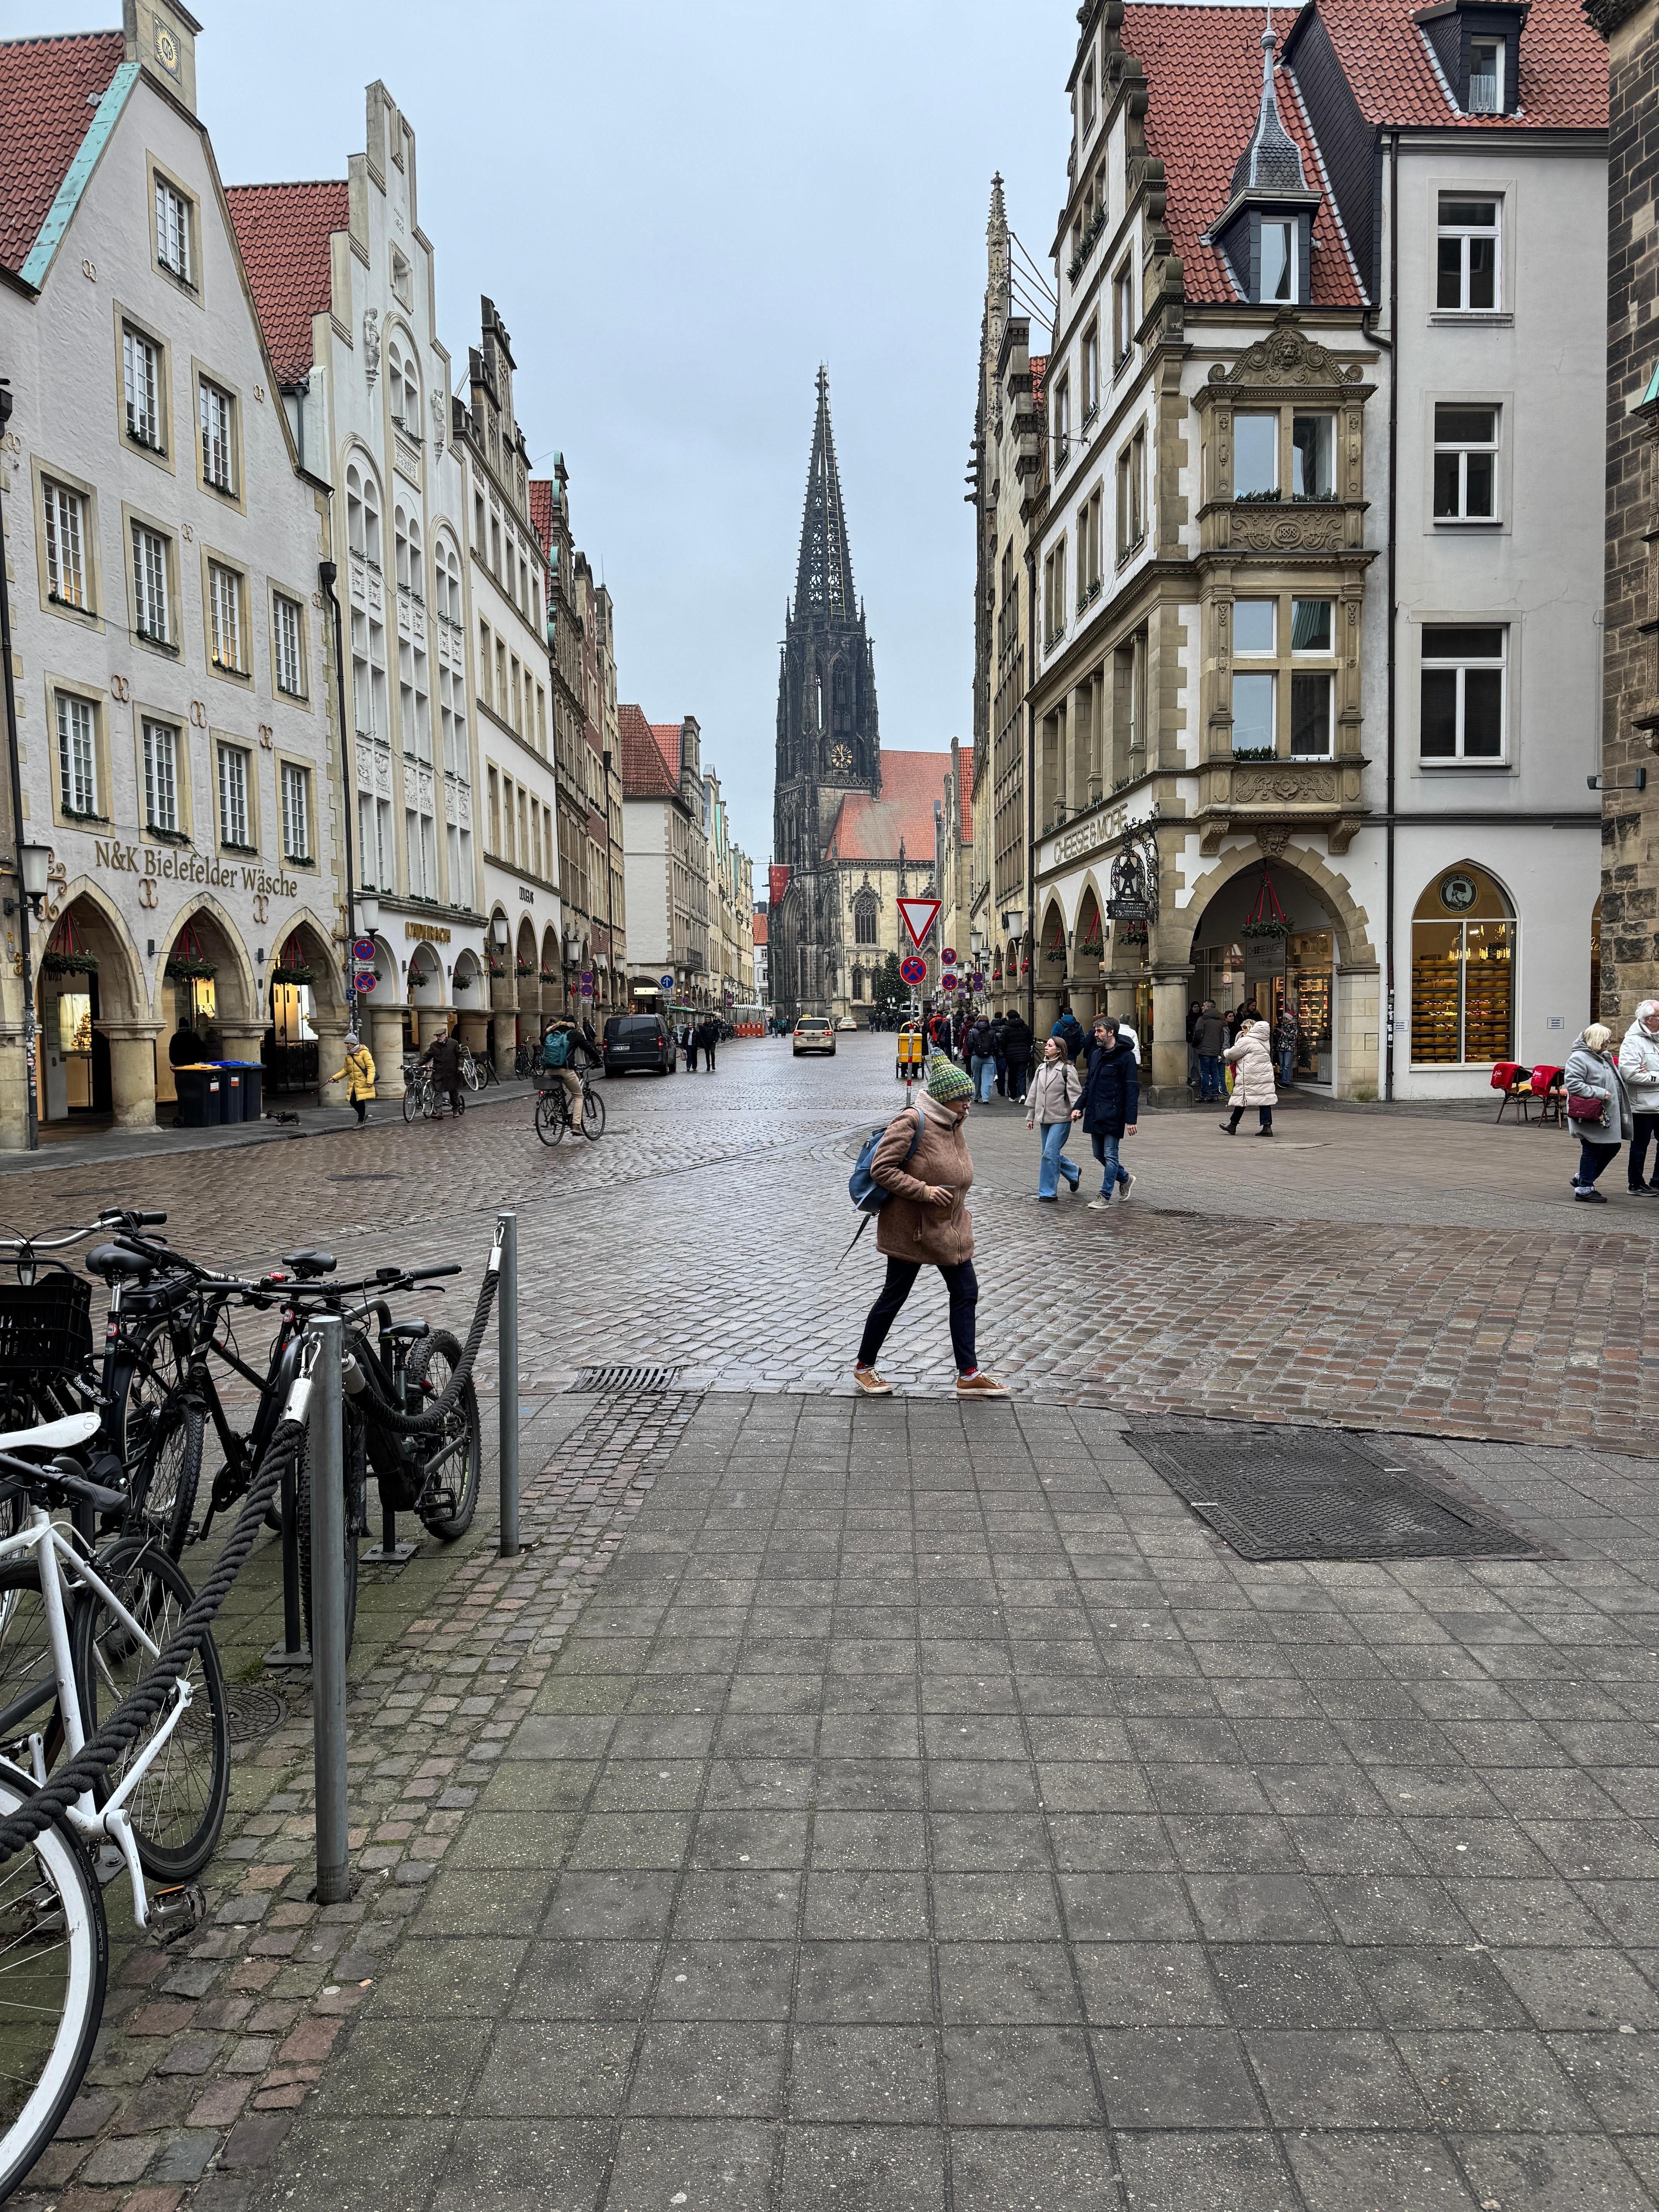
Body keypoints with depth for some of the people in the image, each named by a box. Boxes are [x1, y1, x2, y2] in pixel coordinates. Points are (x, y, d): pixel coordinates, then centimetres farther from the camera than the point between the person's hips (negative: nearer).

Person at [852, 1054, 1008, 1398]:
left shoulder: (953, 1125, 7)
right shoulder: (912, 1122, -19)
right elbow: (881, 1168, -23)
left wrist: (956, 1211, 18)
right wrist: (924, 1191, -25)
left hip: (949, 1228, 8)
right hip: (910, 1228, -8)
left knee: (966, 1293, 6)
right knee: (894, 1296, 4)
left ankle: (969, 1375, 12)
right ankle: (864, 1367, 21)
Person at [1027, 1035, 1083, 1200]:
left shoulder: (1067, 1069, -8)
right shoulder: (1042, 1069, 12)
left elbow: (1075, 1092, -12)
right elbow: (1034, 1093, 16)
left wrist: (1076, 1110, -26)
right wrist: (1030, 1117, 15)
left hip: (1061, 1119, -7)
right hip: (1044, 1118, 7)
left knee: (1050, 1154, -11)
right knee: (1049, 1154, 13)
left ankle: (1048, 1192, -3)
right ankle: (1074, 1173, 37)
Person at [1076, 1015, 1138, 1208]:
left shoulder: (1126, 1056, -10)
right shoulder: (1096, 1054, 13)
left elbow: (1132, 1090, -13)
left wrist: (1131, 1119, -17)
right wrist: (1079, 1107, 9)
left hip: (1113, 1115, -8)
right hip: (1095, 1114, 8)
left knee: (1110, 1155, -3)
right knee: (1099, 1154, 14)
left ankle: (1105, 1197, 3)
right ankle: (1126, 1179, 34)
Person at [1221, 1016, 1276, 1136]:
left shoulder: (1247, 1041, -11)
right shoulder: (1264, 1041, 15)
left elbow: (1232, 1053, -7)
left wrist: (1225, 1053, 14)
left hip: (1250, 1076, -7)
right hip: (1266, 1075, 7)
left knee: (1242, 1098, 4)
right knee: (1265, 1099, 4)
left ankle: (1233, 1125, 15)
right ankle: (1267, 1127, -1)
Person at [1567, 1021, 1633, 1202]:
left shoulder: (1605, 1057, 16)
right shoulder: (1579, 1058, -14)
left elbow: (1615, 1078, 32)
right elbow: (1573, 1085, -23)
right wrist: (1599, 1093, -22)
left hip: (1608, 1115, 10)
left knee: (1613, 1147, 13)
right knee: (1592, 1151, -2)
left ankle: (1583, 1179, 26)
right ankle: (1584, 1189, 11)